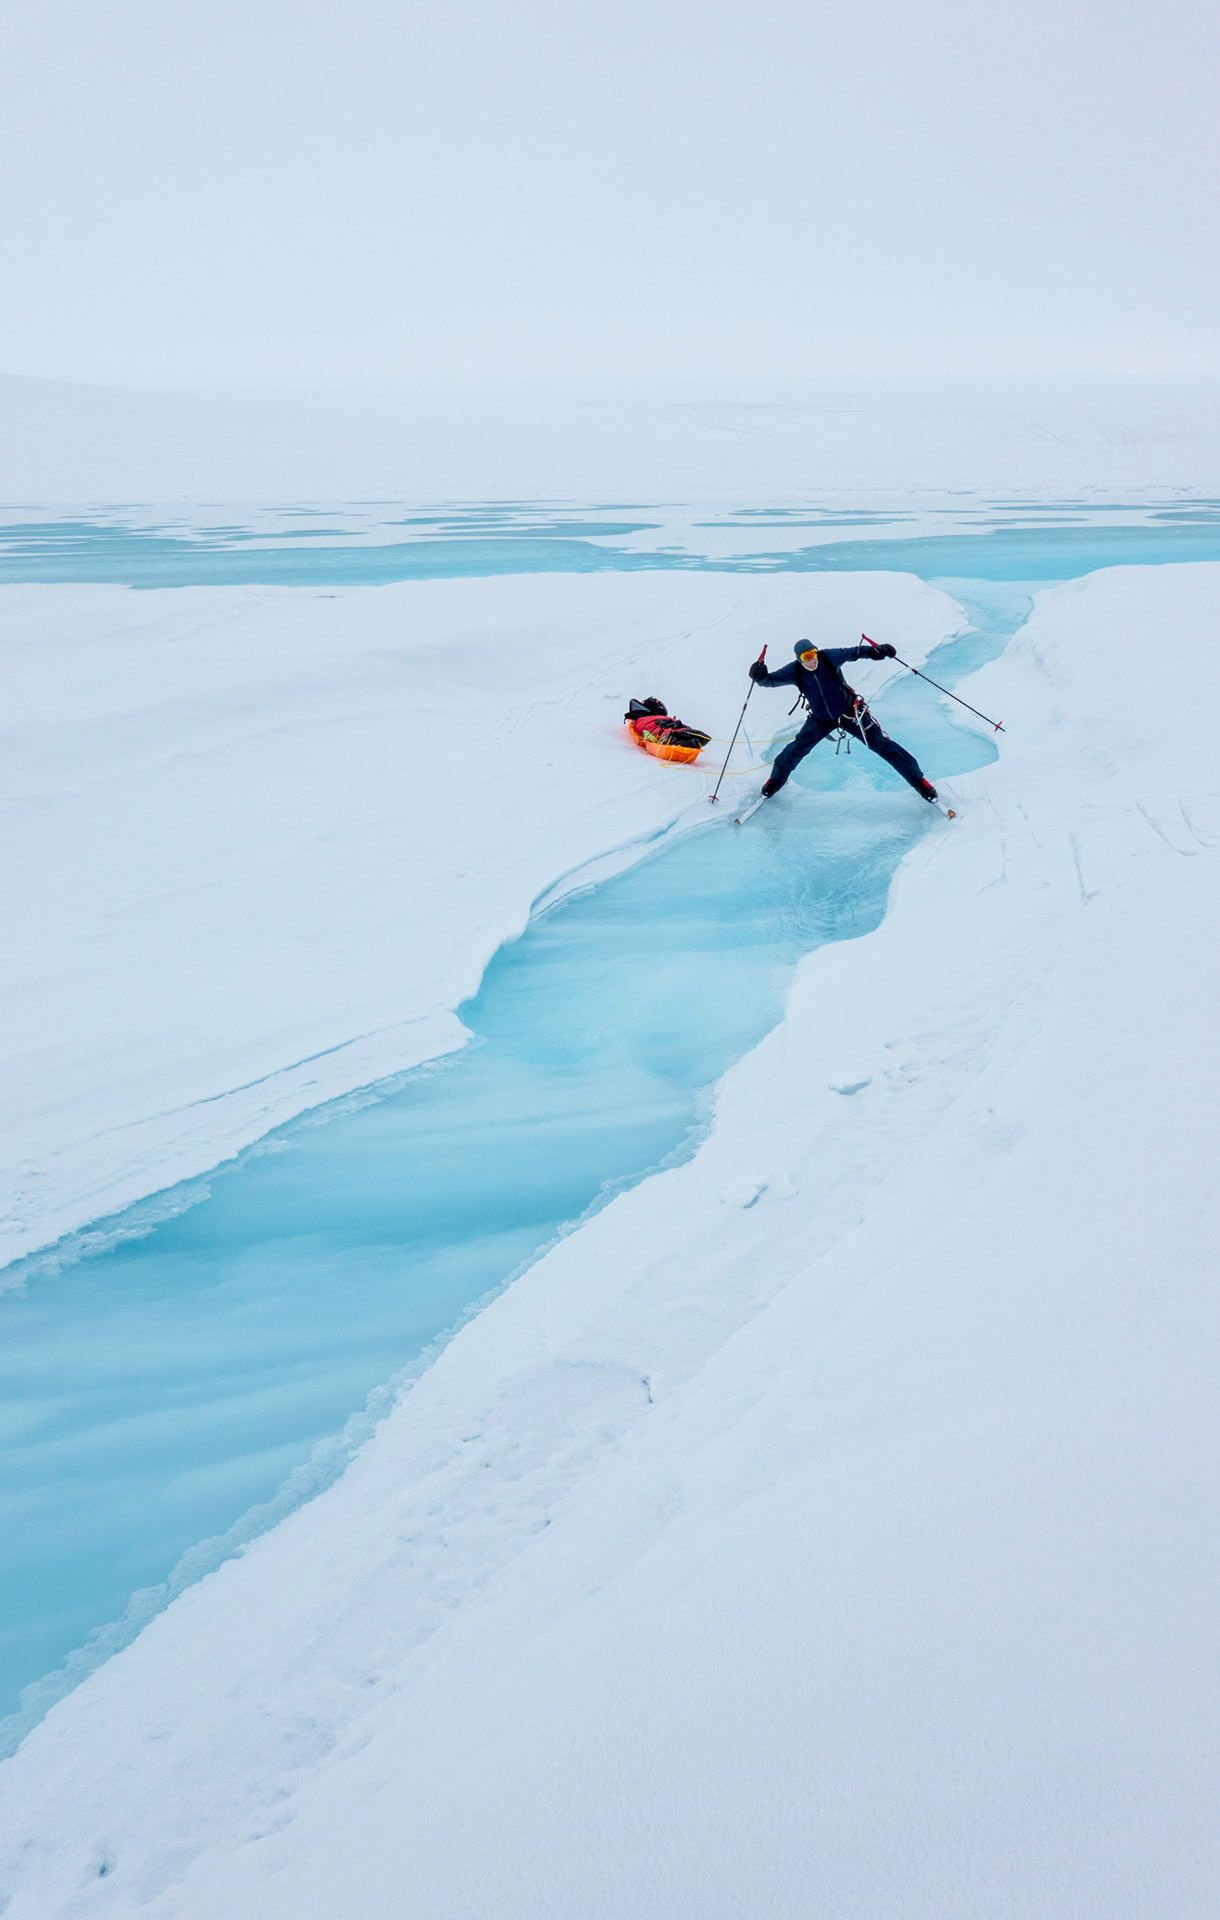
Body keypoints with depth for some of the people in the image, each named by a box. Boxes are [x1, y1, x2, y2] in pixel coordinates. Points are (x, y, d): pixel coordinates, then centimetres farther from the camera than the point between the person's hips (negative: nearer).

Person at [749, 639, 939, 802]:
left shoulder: (829, 657, -22)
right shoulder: (795, 672, -17)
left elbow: (854, 652, -13)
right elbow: (771, 680, -19)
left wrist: (877, 651, -28)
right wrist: (760, 676, -43)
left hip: (850, 712, -2)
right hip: (821, 719, 2)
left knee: (881, 744, -4)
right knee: (796, 749, -2)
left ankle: (917, 780, 5)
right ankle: (776, 779, 28)